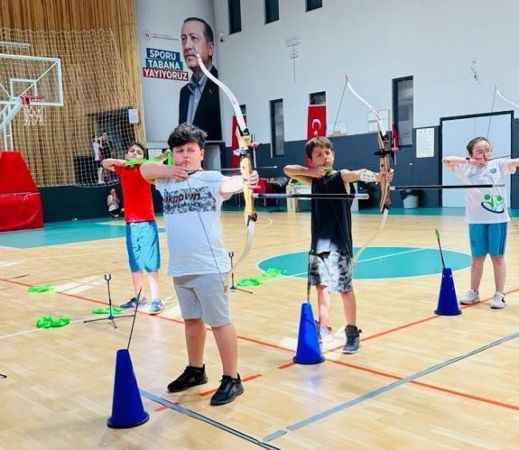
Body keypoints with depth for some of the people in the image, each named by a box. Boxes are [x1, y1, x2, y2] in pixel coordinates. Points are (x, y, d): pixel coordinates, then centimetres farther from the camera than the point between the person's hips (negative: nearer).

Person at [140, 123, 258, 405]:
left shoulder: (211, 178, -7)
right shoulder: (167, 181, 9)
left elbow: (228, 184, -26)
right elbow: (144, 170, 5)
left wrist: (244, 181, -48)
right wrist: (168, 171, -13)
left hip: (209, 266, -6)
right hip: (179, 267, 6)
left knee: (219, 322, 1)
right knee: (191, 320, 20)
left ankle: (232, 379, 11)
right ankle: (195, 370, 36)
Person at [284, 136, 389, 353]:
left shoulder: (341, 176, -9)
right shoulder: (315, 179, 7)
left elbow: (358, 174, -30)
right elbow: (287, 170, 11)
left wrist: (376, 176, -52)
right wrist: (310, 171, -7)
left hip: (339, 244, -5)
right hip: (319, 243, 6)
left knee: (345, 289, 1)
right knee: (321, 286, 14)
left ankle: (352, 333, 15)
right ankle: (324, 329, 28)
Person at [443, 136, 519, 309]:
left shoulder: (498, 164, 3)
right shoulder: (466, 168, 3)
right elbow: (446, 161, -4)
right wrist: (468, 161, -9)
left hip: (498, 218, -1)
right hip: (476, 219, 1)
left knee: (498, 257, 7)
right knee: (477, 258, 11)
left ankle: (499, 295, 15)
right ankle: (473, 292, 24)